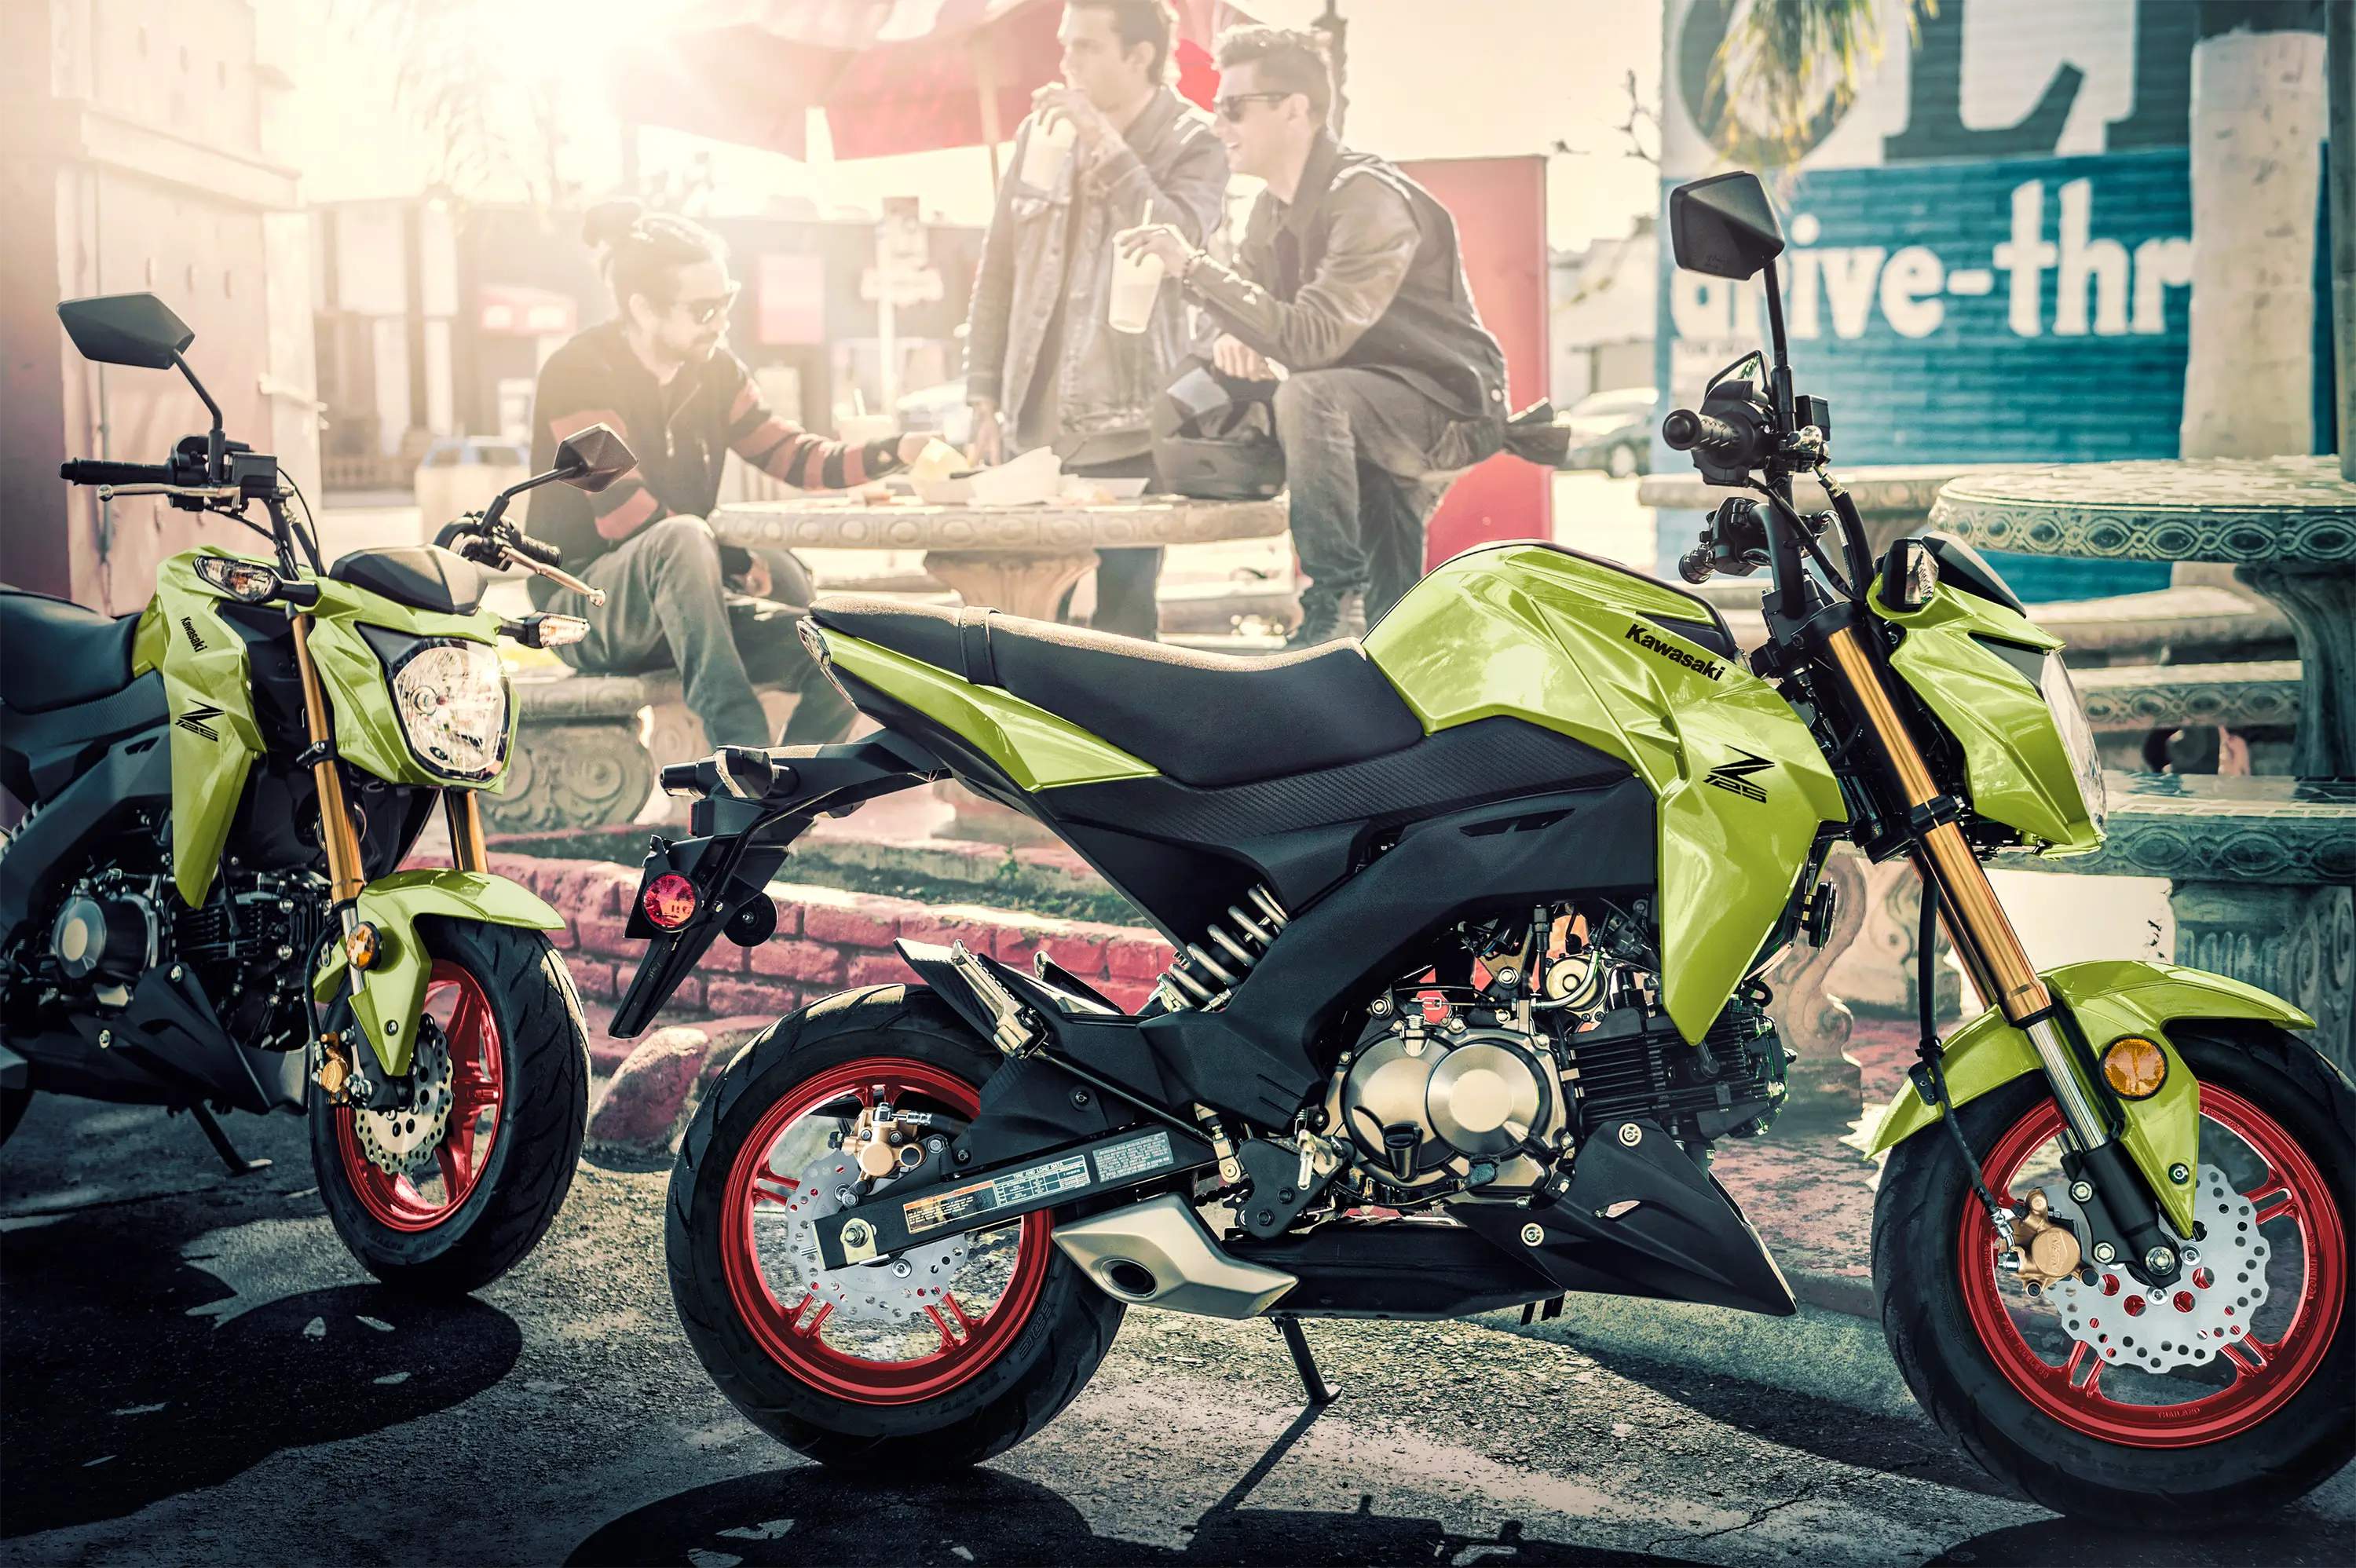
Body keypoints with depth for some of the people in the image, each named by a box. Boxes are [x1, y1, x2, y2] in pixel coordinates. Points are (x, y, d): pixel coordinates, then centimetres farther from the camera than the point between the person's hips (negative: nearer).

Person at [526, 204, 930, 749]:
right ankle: (743, 748, -42)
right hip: (587, 602, -6)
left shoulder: (715, 368, 8)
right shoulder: (579, 375, -13)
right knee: (684, 538, -39)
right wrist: (740, 564, -18)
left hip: (680, 608, 6)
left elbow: (793, 455, 7)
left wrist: (896, 453, -9)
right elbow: (627, 519, -20)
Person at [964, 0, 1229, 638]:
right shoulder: (1041, 131, 12)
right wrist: (986, 400, 10)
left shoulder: (1193, 144, 0)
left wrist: (1105, 145, -16)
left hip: (1128, 437, -4)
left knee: (1119, 632, -5)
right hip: (1030, 430, 5)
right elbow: (998, 271, 14)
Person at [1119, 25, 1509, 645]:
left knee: (1309, 396, -30)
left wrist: (1193, 265, -30)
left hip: (1451, 407, -9)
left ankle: (1338, 604, -20)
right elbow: (1260, 321, 10)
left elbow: (1313, 341, -31)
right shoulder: (1274, 207, 5)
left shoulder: (1369, 199, -22)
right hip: (1370, 407, 9)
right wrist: (1234, 341, -15)